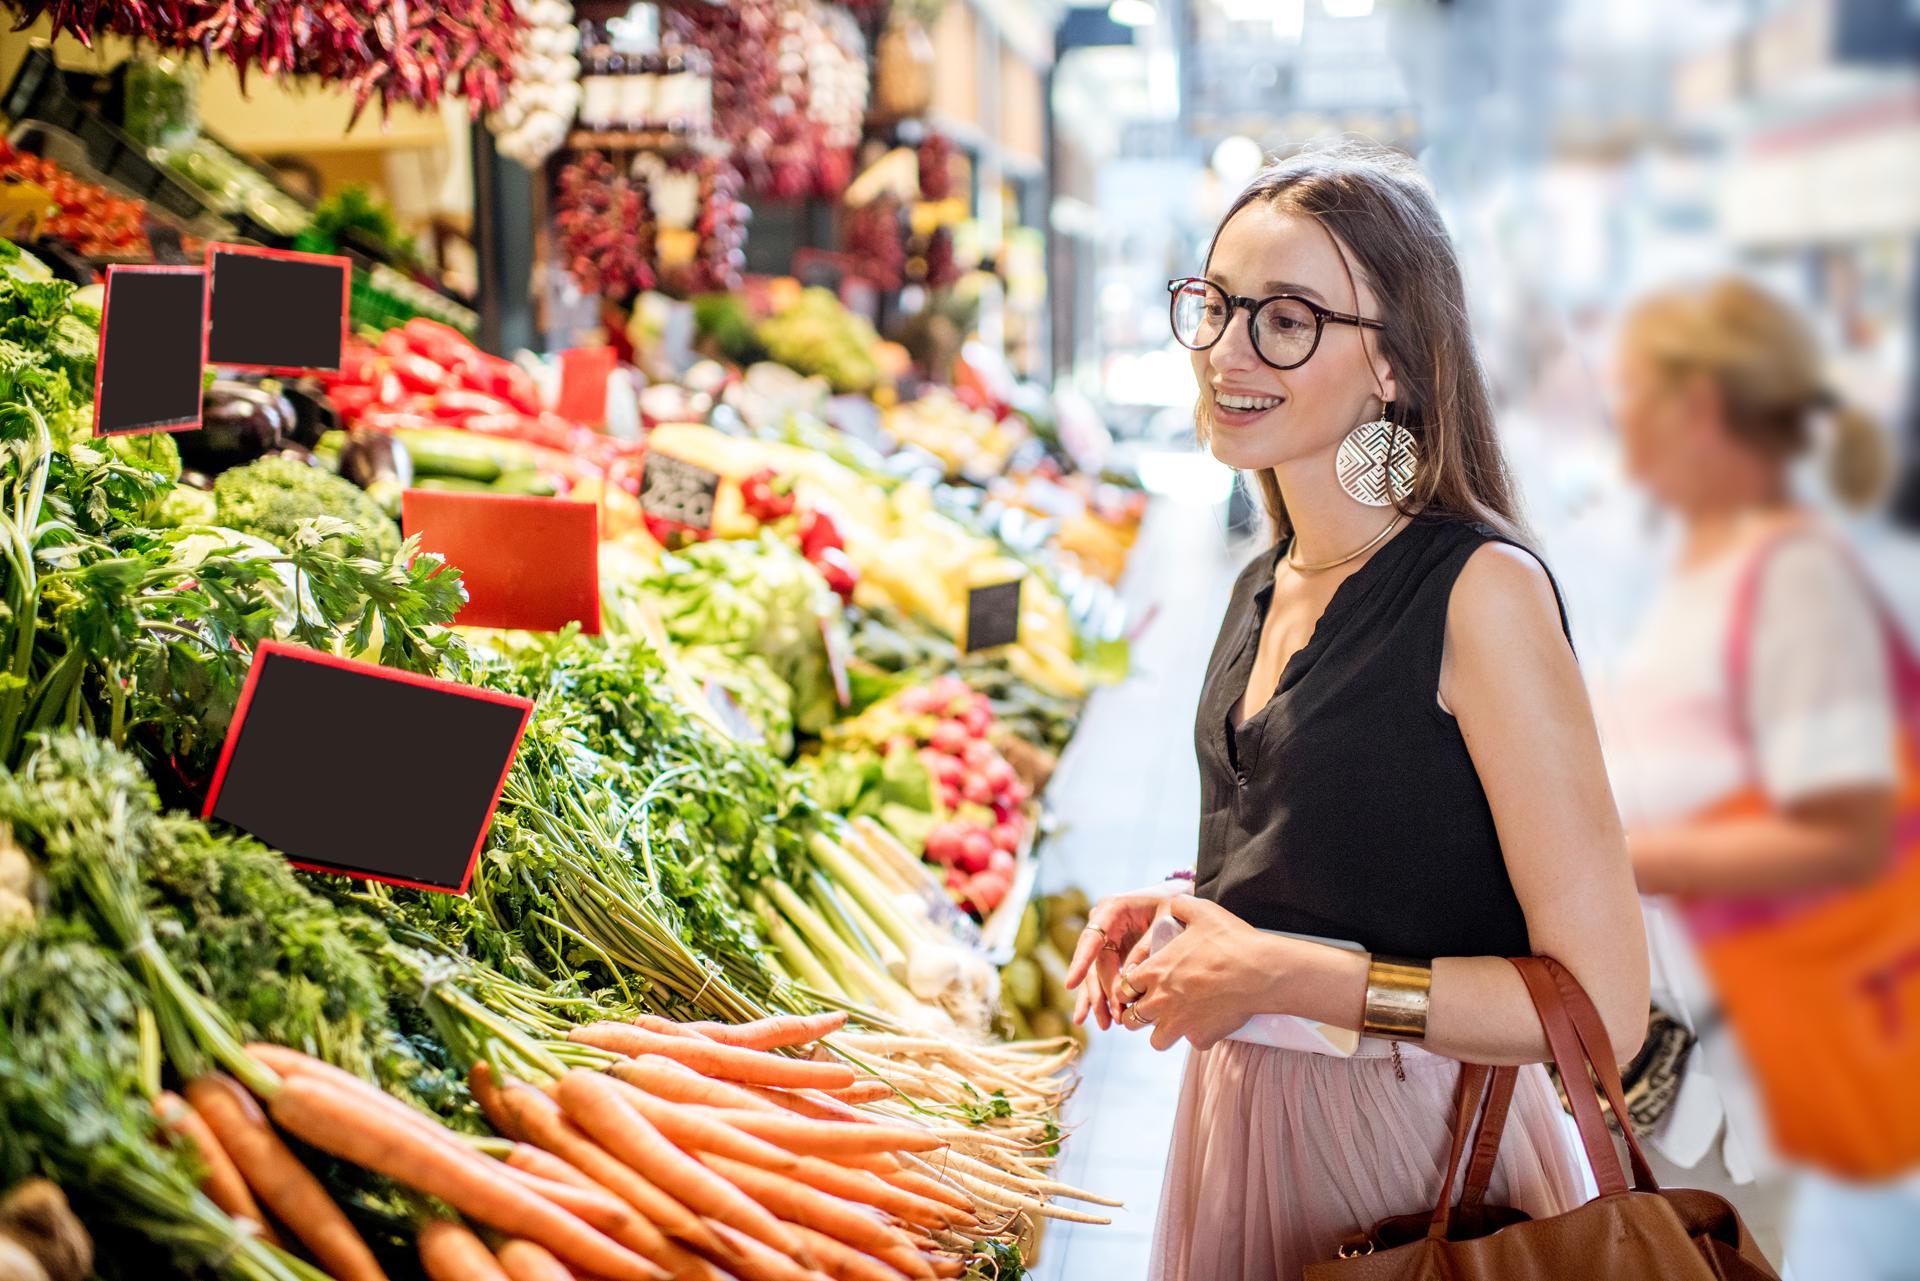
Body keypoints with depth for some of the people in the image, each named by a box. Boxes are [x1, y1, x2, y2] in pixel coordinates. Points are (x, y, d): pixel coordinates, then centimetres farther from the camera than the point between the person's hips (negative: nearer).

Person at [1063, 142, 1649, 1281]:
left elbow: (1605, 1005, -22)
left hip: (1415, 1147, -7)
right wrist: (1181, 910, 1)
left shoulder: (1484, 590, -19)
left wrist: (1283, 975, -21)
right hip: (1241, 1114, 7)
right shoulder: (1266, 589, 4)